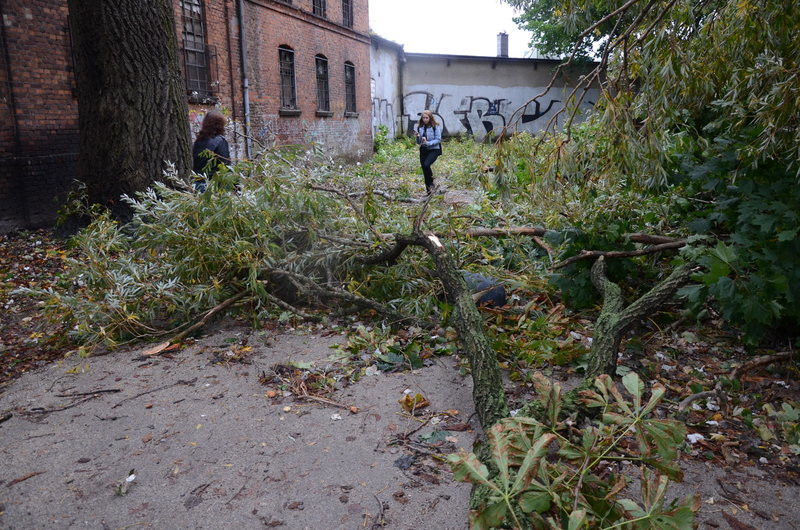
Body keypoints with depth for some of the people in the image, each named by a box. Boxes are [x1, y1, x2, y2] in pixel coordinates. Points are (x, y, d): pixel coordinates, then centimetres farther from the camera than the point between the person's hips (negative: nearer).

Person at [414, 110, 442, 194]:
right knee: (424, 169, 5)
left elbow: (438, 140, -10)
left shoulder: (435, 127, -8)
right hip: (423, 150, 5)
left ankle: (431, 183, -3)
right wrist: (417, 136, -10)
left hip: (434, 150, -5)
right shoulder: (420, 127, 6)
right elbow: (419, 142, 11)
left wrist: (427, 143, -20)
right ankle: (429, 191, 16)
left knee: (426, 165, -27)